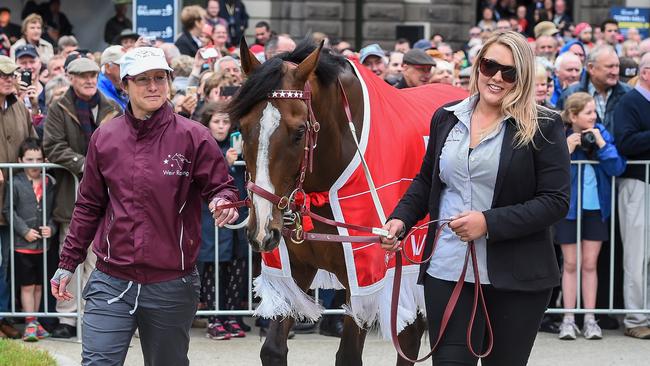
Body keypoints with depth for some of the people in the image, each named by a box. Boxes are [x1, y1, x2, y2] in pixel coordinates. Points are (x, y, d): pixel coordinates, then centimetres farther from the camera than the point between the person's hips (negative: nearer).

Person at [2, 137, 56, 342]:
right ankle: (30, 324, 5)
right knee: (27, 286, 0)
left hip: (43, 245, 4)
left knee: (38, 286, 12)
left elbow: (54, 210, 9)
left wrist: (51, 228, -8)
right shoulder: (16, 184, -8)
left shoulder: (49, 184, 3)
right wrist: (24, 231, -13)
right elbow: (8, 210, -7)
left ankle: (34, 321, 23)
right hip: (23, 246, -4)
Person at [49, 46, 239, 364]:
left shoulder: (193, 137, -3)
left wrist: (223, 203, -23)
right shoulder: (104, 138, 5)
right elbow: (89, 205, 13)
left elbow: (222, 187, 2)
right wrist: (67, 263, 14)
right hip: (110, 282, 1)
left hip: (171, 286, -1)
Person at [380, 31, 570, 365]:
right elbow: (426, 181, 20)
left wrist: (489, 222, -19)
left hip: (516, 275, -3)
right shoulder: (446, 118, 9)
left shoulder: (543, 127, -5)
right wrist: (401, 218, 1)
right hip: (447, 270, 3)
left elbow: (556, 200, -10)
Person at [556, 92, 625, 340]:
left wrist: (601, 144, -17)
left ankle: (590, 319, 9)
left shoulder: (601, 134, -2)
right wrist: (566, 151, -21)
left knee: (590, 264, 5)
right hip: (568, 208, -2)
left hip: (596, 208, 2)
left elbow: (617, 168, -9)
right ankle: (568, 319, 8)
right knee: (570, 264, 4)